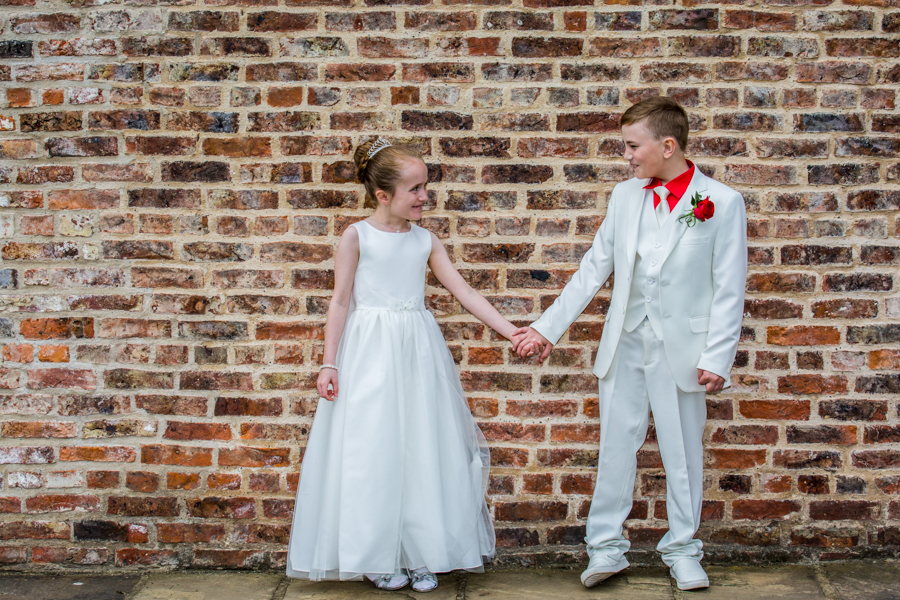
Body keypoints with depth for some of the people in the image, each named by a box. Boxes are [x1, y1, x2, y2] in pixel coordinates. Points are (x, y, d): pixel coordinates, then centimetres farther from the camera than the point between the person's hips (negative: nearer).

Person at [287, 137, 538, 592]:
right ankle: (377, 556, 15)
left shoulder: (426, 240, 5)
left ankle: (422, 554, 17)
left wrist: (510, 330, -2)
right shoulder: (356, 237, -5)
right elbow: (341, 302, -3)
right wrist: (329, 362, -7)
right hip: (369, 352, -4)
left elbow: (463, 291, 4)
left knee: (423, 449, 5)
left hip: (417, 350, 4)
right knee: (372, 450, 1)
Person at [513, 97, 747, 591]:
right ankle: (605, 547, 21)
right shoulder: (625, 196, 5)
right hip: (625, 342, 3)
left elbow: (729, 290, -6)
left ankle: (682, 550, 24)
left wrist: (717, 358, -11)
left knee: (682, 450, 8)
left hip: (681, 347, -3)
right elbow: (593, 269, 9)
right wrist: (549, 326, 6)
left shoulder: (722, 202, -6)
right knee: (617, 444, 9)